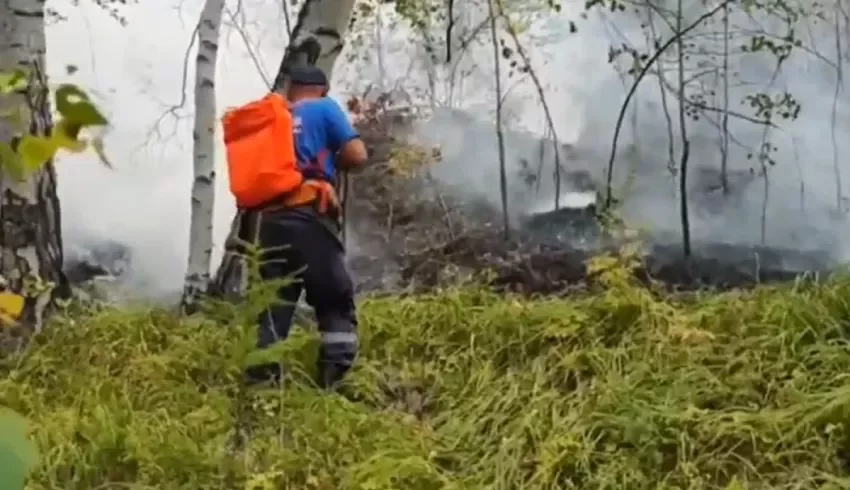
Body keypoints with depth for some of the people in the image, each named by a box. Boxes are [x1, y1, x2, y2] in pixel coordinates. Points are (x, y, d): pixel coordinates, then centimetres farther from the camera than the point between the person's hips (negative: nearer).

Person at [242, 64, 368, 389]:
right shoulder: (324, 108, 10)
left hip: (269, 221, 5)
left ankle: (262, 385, 0)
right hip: (309, 218, -5)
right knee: (336, 304, 0)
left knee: (273, 307, 7)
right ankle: (332, 385, -13)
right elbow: (357, 156, 1)